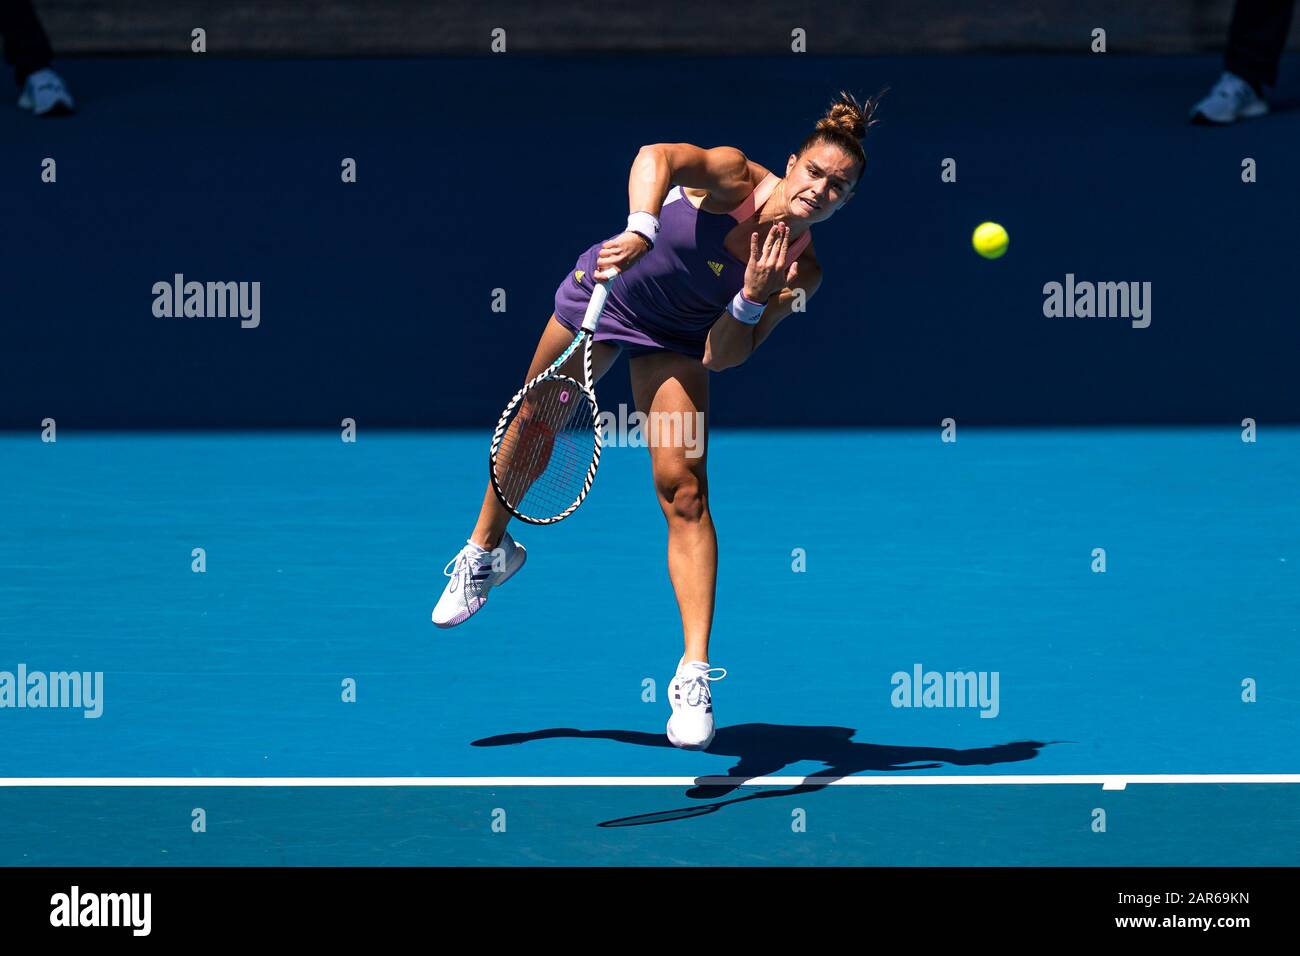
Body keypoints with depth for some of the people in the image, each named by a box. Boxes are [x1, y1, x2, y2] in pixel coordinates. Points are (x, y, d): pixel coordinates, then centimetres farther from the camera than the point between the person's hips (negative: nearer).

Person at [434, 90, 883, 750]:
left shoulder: (800, 272, -22)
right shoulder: (734, 178, -30)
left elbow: (723, 358, -22)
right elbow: (658, 156, -50)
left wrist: (754, 299, -39)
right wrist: (640, 230, -67)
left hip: (674, 341, 0)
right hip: (606, 292, 0)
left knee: (683, 490, -15)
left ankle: (694, 675, -16)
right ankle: (488, 548, 49)